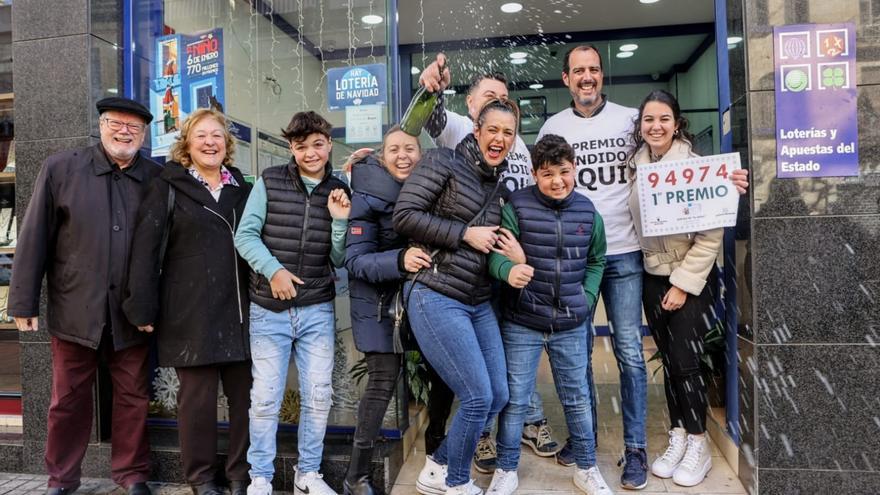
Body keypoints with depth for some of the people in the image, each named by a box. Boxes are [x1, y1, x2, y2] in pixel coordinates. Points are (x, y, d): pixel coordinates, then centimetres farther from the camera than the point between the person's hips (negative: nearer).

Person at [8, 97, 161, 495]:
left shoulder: (157, 178, 1)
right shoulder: (60, 169, 0)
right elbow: (34, 238, 0)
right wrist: (23, 302, -1)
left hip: (132, 313, 1)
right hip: (75, 310, 0)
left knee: (133, 398, 10)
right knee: (68, 399, 13)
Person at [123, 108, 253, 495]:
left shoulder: (242, 188, 15)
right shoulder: (168, 187, 3)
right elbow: (146, 248, -2)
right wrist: (143, 307, -8)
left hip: (238, 312, 3)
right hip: (190, 314, -3)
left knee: (245, 395, 5)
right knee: (198, 398, 3)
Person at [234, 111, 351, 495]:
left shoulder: (339, 193, 6)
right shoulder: (269, 182, 0)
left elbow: (339, 260, 4)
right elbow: (245, 235, -5)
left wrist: (340, 221, -11)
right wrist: (273, 269, -18)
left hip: (318, 311, 2)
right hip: (269, 310, -2)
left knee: (318, 396, 7)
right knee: (265, 398, 3)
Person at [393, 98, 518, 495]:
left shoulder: (501, 187, 16)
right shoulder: (443, 162, -5)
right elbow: (404, 215, -14)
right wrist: (464, 234, -13)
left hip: (478, 302, 8)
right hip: (435, 298, -8)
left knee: (498, 396, 9)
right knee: (478, 398, -7)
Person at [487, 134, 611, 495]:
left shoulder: (588, 212, 2)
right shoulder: (516, 207, -10)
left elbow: (596, 261, 16)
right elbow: (496, 252, -16)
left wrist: (587, 298, 4)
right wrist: (509, 270, -38)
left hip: (572, 326, 3)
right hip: (522, 323, -3)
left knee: (577, 398, 15)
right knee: (515, 399, 8)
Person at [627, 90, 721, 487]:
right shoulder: (635, 167, 1)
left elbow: (711, 234, -15)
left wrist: (683, 284, -16)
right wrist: (661, 281, 2)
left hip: (692, 277, -4)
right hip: (653, 276, 5)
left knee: (686, 361, -2)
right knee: (668, 361, 11)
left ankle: (698, 446, 16)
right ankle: (677, 440, 24)